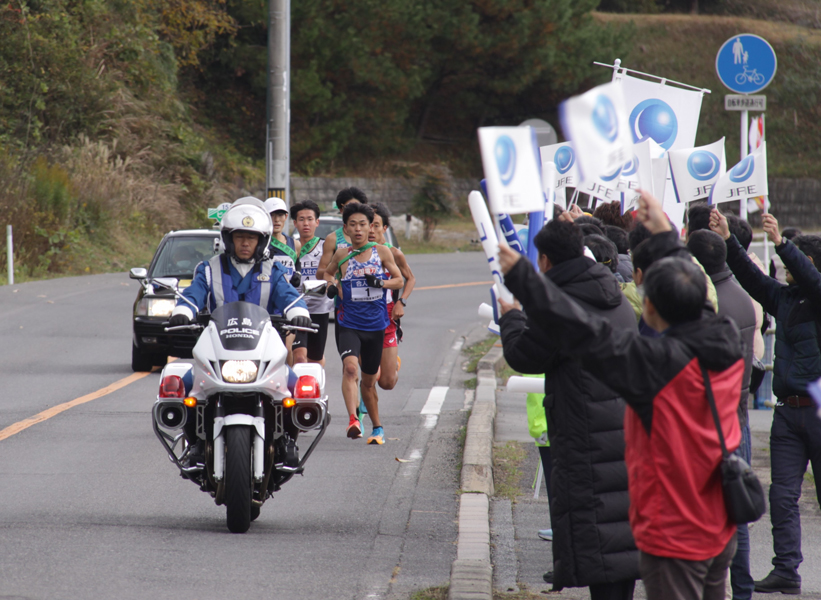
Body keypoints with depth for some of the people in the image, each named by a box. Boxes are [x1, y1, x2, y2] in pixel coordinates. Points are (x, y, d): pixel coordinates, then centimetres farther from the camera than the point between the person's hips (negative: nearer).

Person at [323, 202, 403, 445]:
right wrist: (333, 284, 1)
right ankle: (353, 419, -36)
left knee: (369, 380, 12)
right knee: (350, 367, -27)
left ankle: (377, 426, 30)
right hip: (348, 322, -1)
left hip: (375, 324, 1)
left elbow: (399, 280, 9)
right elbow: (328, 272, 22)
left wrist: (381, 282, -11)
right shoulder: (341, 255, 3)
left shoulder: (382, 252, 2)